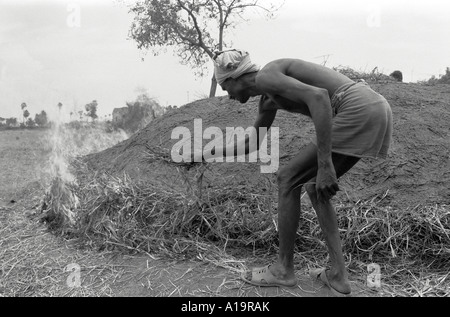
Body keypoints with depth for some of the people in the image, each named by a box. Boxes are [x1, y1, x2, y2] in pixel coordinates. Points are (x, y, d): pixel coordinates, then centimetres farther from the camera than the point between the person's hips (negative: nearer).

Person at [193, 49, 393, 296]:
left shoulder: (264, 77, -6)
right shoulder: (268, 98, 23)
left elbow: (319, 97, -23)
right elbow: (251, 143, 36)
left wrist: (325, 164, -26)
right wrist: (207, 155, 43)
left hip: (358, 110, -10)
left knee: (288, 180, -1)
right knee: (315, 187, 18)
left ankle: (284, 269, 12)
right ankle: (338, 275, 16)